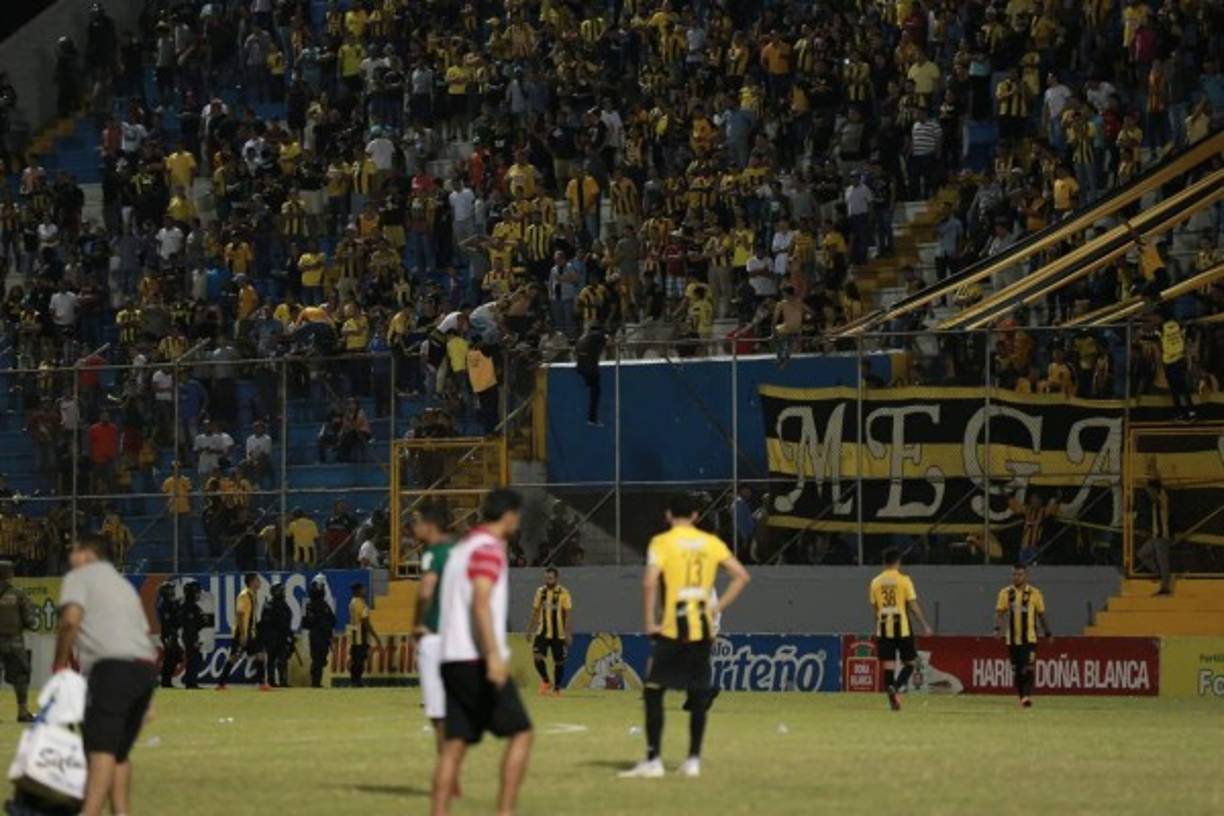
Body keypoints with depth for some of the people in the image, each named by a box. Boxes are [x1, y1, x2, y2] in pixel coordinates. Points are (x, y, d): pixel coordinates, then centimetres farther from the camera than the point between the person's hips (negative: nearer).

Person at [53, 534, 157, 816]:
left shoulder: (79, 578, 8)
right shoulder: (122, 583, 32)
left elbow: (71, 619, -11)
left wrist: (60, 663, -1)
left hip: (114, 666, -8)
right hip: (146, 667, 8)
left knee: (101, 749, -19)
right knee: (119, 751, 15)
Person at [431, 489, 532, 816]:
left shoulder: (461, 548, 20)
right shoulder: (488, 548, -8)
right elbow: (480, 604, -20)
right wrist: (494, 655, -27)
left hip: (452, 659, 9)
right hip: (477, 660, -9)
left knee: (454, 743, 4)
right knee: (520, 733, -1)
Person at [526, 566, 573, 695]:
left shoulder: (563, 593, -7)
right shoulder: (540, 592, 6)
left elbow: (568, 615, -8)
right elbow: (535, 613, 14)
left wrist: (568, 634, -14)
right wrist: (530, 630, 11)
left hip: (558, 634, -3)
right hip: (543, 632, 3)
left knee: (559, 661, 3)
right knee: (537, 656, -13)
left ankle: (557, 688, 17)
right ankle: (545, 682, 6)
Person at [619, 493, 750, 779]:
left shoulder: (662, 542, -5)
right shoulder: (711, 543, 8)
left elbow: (650, 582, -18)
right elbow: (741, 575, 6)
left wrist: (650, 621, -10)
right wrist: (718, 607, 9)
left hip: (671, 629, -4)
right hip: (702, 629, 4)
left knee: (653, 691, 2)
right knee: (698, 696, 12)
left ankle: (653, 761, -4)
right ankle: (693, 760, 12)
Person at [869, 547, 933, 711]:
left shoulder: (876, 582, 5)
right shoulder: (904, 580, -6)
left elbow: (874, 609, 10)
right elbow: (913, 605, -8)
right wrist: (925, 625, -2)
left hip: (884, 630, 3)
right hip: (902, 628, -3)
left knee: (888, 665, 5)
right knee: (909, 663, 8)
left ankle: (892, 699, 0)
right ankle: (894, 687, -17)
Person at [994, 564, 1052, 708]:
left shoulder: (1034, 593, 2)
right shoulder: (1006, 593, 6)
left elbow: (1041, 615, 9)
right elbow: (999, 612, 3)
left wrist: (1048, 633, 11)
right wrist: (998, 628, -15)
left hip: (1029, 638, -3)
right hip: (1012, 639, 3)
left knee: (1029, 668, -16)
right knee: (1016, 670, 7)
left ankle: (1027, 695, -21)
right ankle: (1022, 696, 16)